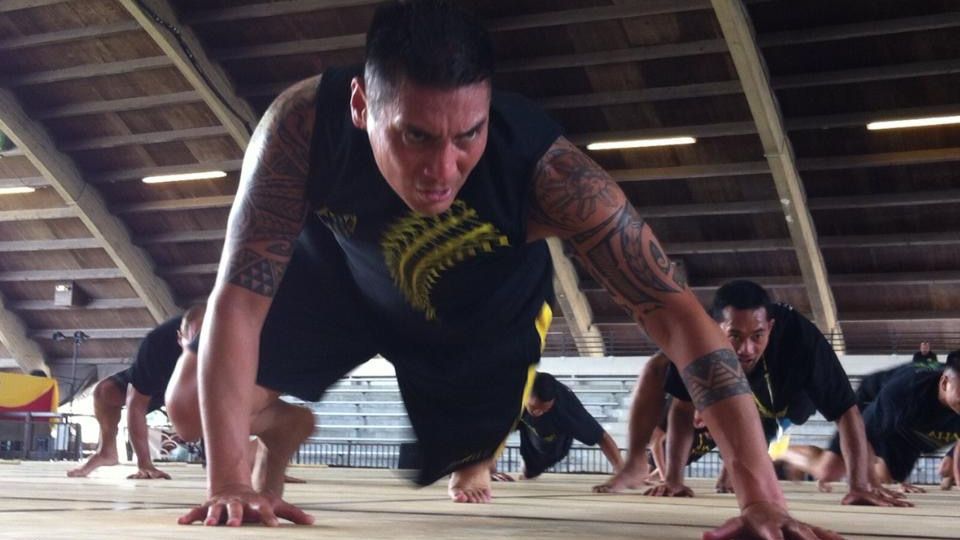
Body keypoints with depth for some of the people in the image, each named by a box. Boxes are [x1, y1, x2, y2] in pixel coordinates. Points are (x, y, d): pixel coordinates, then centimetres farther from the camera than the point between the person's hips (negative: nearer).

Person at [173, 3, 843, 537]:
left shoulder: (541, 165, -43)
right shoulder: (304, 123, -41)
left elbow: (672, 307, -42)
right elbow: (239, 295, -36)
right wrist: (228, 482, -43)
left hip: (483, 315, 0)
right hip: (342, 274, 0)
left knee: (457, 460, 13)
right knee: (196, 407, -9)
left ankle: (472, 467, 53)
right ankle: (281, 435, 28)